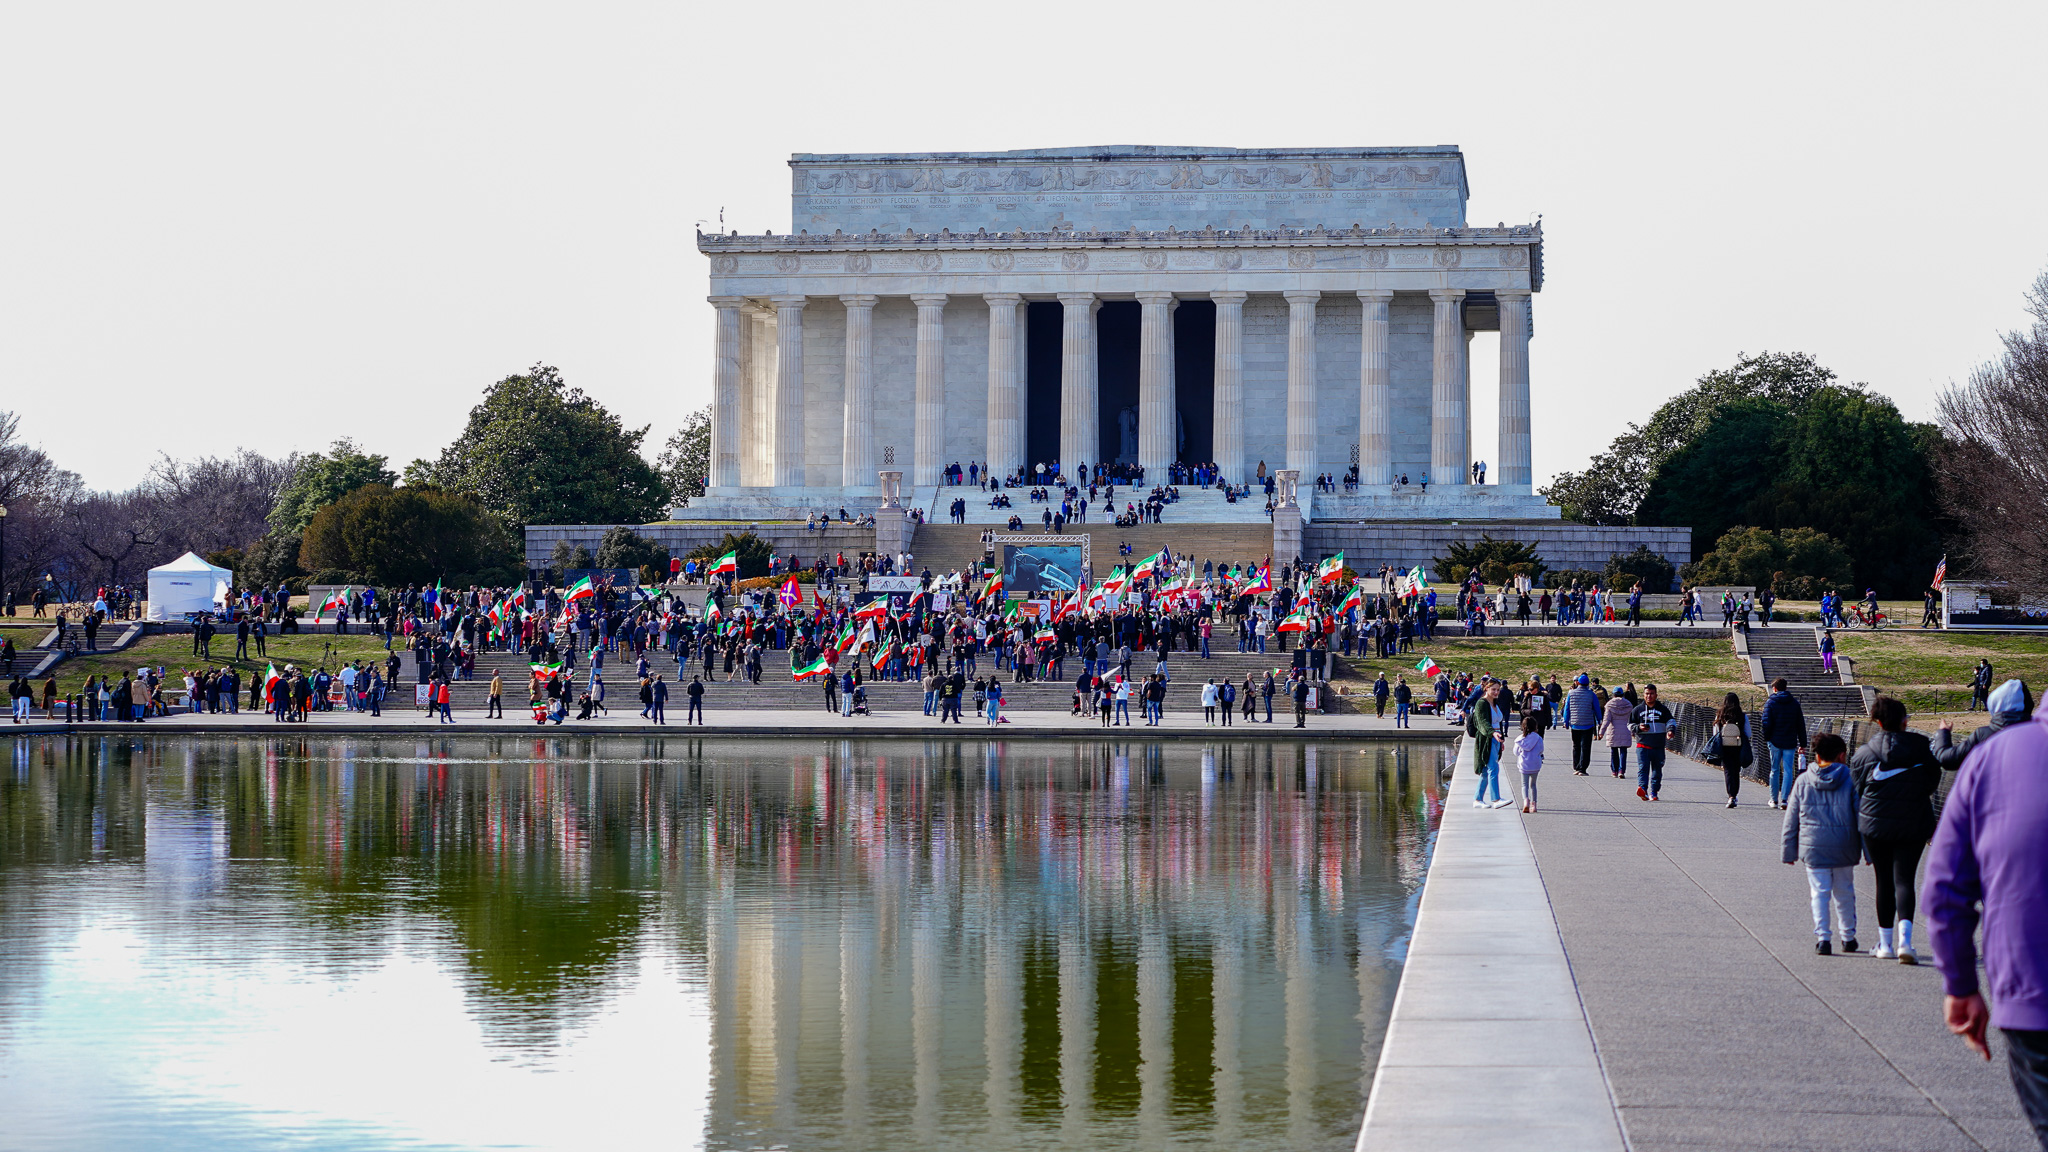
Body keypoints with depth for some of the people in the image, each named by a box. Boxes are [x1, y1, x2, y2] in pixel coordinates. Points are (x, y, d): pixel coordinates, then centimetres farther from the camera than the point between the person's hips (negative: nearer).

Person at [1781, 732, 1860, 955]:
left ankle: (1822, 937, -9)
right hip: (1844, 847, 0)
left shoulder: (1803, 782, 3)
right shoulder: (1850, 779, -1)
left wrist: (1790, 852, 13)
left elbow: (1791, 822, 6)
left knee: (1819, 893, 2)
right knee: (1844, 892, 14)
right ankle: (1848, 937, 23)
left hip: (1813, 847, 0)